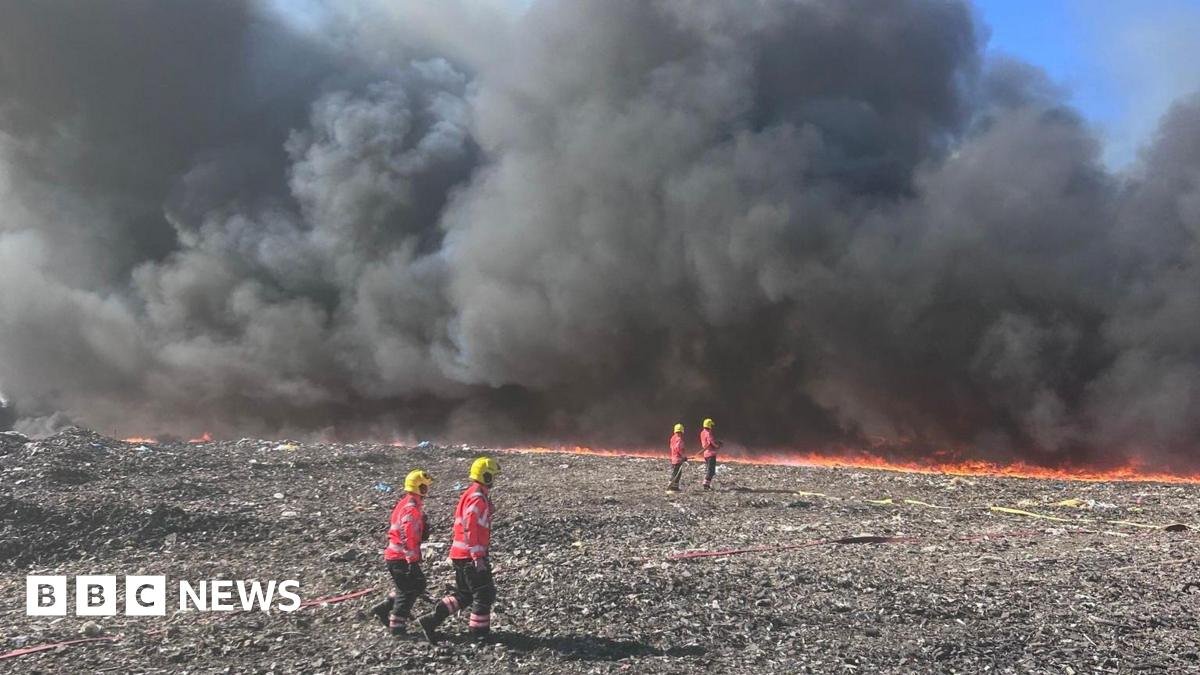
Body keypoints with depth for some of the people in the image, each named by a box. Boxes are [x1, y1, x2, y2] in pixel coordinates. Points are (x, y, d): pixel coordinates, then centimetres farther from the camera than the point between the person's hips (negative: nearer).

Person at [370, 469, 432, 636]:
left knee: (418, 584, 17)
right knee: (407, 591, 2)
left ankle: (383, 609, 20)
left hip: (392, 555, 10)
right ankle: (396, 626, 10)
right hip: (402, 558, -10)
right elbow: (408, 538, -25)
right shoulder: (412, 508, -20)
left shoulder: (404, 503, 12)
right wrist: (412, 561, -23)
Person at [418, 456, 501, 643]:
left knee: (464, 595, 15)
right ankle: (479, 632, 10)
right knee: (485, 593, 1)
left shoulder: (471, 494, 16)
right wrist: (477, 557, -25)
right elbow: (470, 529, -24)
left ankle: (431, 620, 11)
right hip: (470, 556, -10)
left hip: (460, 555, 10)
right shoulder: (477, 498, -17)